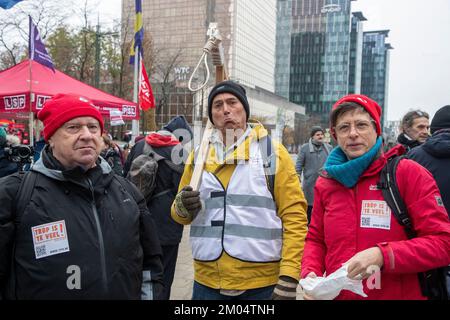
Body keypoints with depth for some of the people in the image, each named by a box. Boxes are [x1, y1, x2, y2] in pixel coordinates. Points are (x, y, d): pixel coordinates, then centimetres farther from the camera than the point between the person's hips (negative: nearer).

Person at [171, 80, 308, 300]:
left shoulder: (272, 152, -4)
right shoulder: (198, 155, 6)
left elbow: (294, 216, -7)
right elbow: (180, 213, 13)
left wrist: (288, 279, -12)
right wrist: (184, 208, -10)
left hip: (262, 284, -2)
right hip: (207, 282, 3)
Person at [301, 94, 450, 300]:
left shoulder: (410, 174, -11)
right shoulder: (325, 183, 1)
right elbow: (315, 239, 9)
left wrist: (382, 256, -27)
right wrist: (310, 273, -10)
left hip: (400, 294, -3)